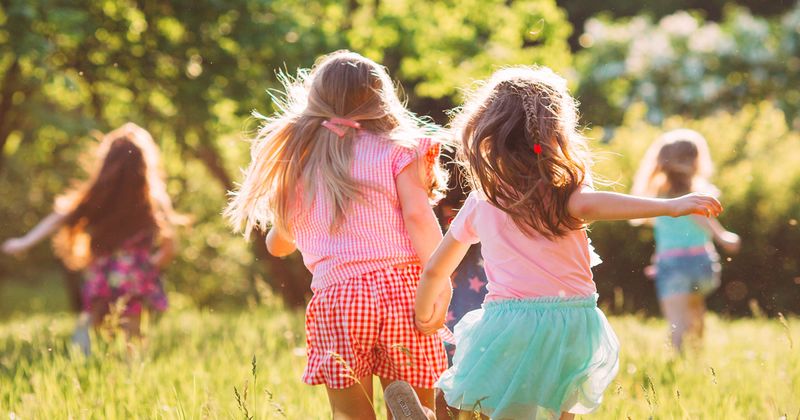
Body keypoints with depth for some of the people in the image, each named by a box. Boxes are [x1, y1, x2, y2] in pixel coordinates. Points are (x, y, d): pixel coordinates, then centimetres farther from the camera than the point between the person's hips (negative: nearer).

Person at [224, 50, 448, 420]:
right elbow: (417, 214, -8)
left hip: (334, 298, 2)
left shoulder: (298, 163, 16)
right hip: (399, 288, -1)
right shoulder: (398, 148, 8)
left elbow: (277, 245, 25)